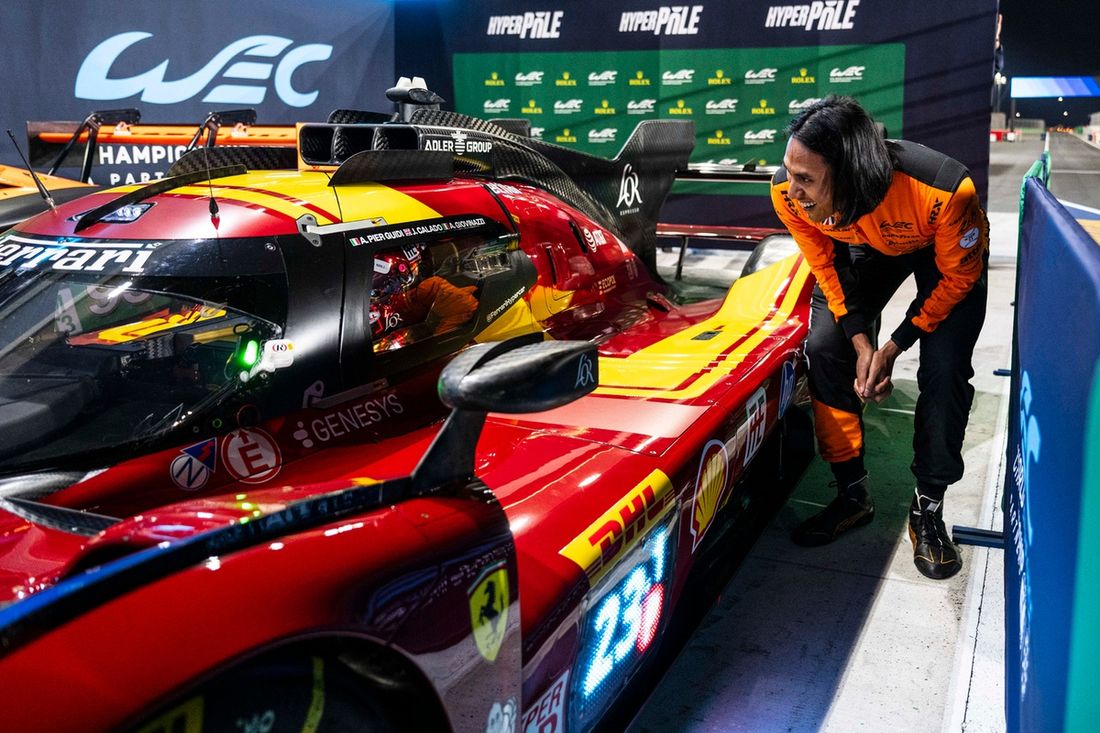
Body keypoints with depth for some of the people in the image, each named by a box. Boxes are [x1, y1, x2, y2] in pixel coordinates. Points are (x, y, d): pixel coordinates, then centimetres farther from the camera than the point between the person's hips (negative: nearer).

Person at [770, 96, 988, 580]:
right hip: (862, 247, 3)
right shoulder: (788, 194, -32)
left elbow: (958, 276, -22)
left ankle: (927, 508, 2)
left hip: (947, 253, -3)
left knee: (944, 371, -17)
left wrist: (893, 348, -21)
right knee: (825, 349, -11)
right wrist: (861, 343, -20)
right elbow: (825, 266, -12)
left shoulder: (945, 190, -42)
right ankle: (852, 495, 5)